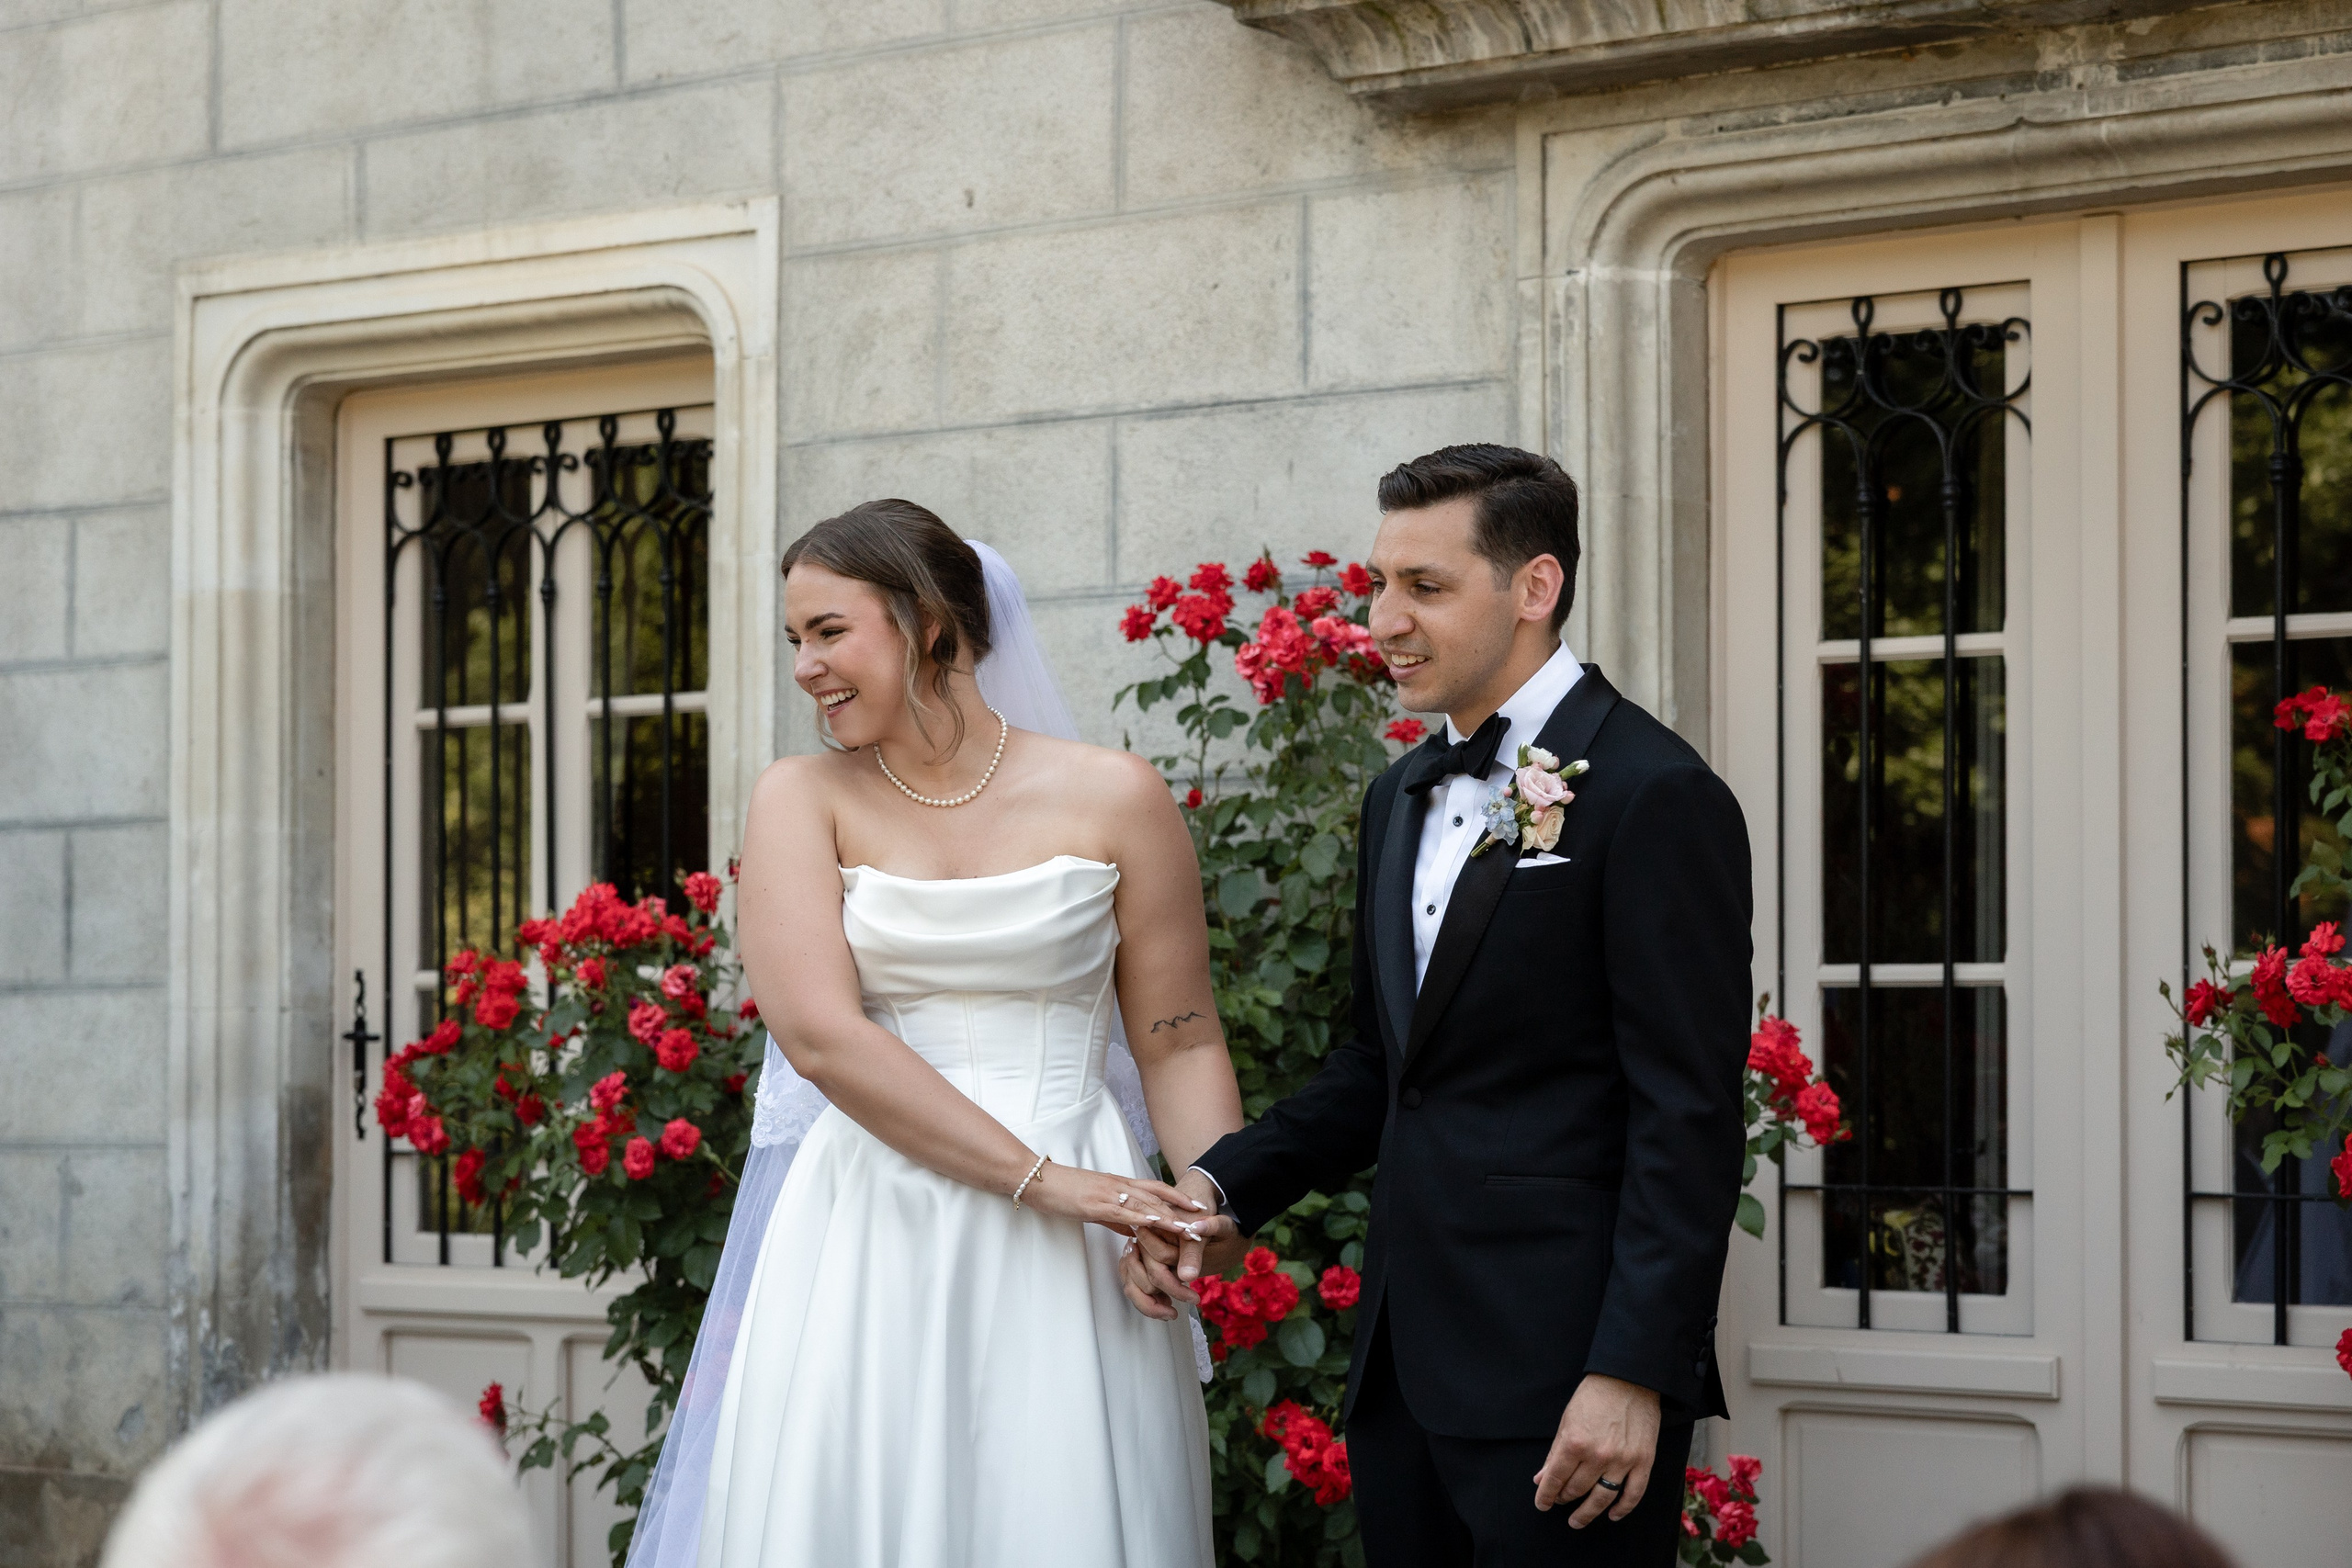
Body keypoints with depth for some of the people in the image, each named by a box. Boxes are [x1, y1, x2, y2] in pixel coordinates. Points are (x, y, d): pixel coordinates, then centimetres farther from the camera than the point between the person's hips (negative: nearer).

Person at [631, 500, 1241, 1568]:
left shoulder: (1111, 799, 3)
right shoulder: (802, 800, 3)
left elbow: (1180, 1043, 6)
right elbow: (820, 1035, -9)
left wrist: (1215, 1205, -12)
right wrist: (1042, 1181, -16)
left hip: (1067, 1266, 0)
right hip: (868, 1247, 1)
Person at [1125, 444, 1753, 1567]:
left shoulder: (1655, 797, -10)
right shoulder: (1402, 797, 16)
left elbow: (1688, 1116, -14)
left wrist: (1634, 1372, -19)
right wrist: (1225, 1191, 6)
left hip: (1562, 1376, -8)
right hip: (1404, 1366, 8)